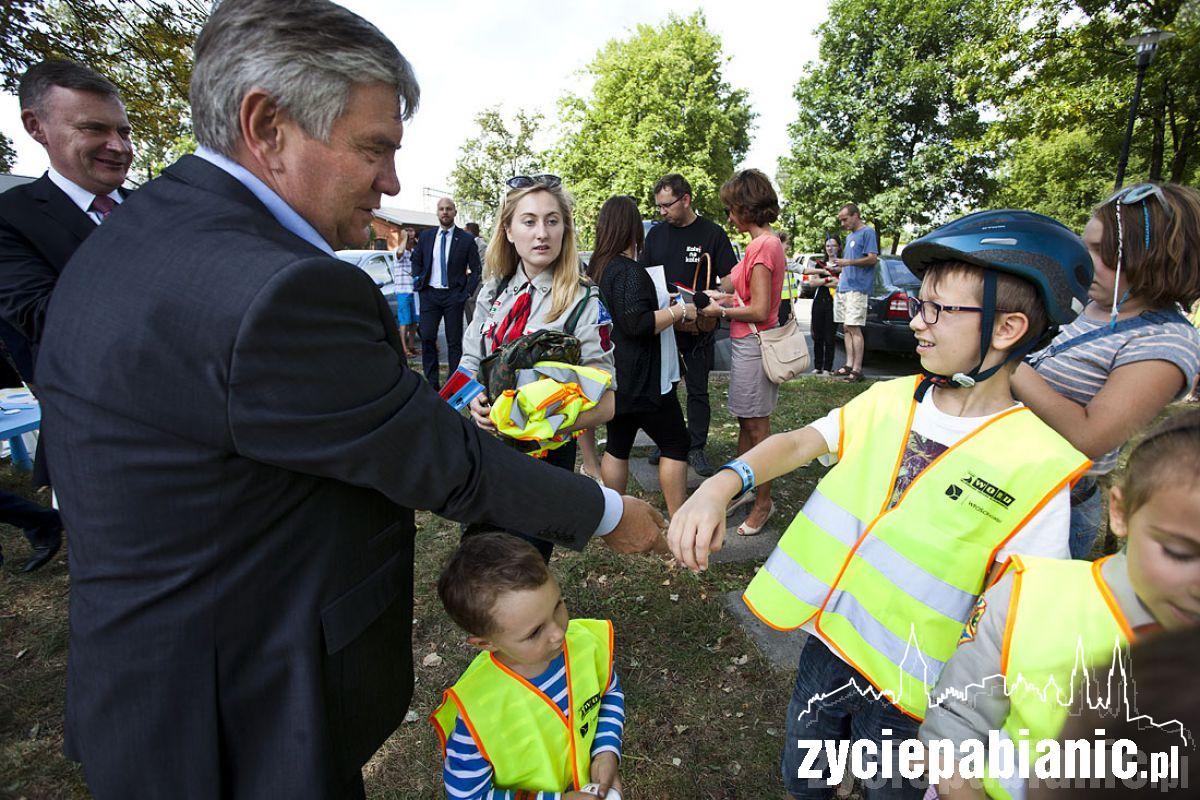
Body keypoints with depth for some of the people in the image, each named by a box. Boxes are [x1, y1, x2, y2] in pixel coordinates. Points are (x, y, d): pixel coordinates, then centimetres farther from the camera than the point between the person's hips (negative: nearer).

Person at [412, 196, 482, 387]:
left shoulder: (466, 239, -1)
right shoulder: (425, 237, 9)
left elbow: (476, 269, 2)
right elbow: (416, 261, 21)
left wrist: (467, 292, -6)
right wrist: (418, 282, 8)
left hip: (453, 295, -2)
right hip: (429, 294, 3)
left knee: (454, 341, 2)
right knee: (427, 338, -2)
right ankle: (432, 383, 8)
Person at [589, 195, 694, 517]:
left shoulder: (596, 269, 10)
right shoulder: (629, 272, -18)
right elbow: (639, 323, -25)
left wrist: (662, 306, 24)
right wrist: (680, 311, -15)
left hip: (614, 378, 9)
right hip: (641, 380, -9)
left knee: (617, 445, 16)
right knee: (675, 444, 4)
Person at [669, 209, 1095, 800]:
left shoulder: (1038, 465, -18)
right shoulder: (889, 400, -5)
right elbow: (801, 441, -12)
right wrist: (722, 484, -29)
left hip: (909, 689, -3)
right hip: (826, 642, 4)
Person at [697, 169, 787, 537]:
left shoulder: (762, 246, -18)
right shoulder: (769, 242, 12)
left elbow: (759, 310, -21)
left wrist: (721, 310, -9)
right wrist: (724, 295, 11)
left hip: (753, 344, -10)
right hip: (747, 343, 10)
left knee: (756, 426, 1)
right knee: (746, 422, 17)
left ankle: (764, 502, 15)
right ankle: (746, 488, 31)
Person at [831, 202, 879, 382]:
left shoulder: (867, 232, -4)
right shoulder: (849, 236, 22)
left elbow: (872, 259, -12)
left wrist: (848, 262, -16)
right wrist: (842, 270, 15)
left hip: (857, 288, -9)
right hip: (843, 287, 9)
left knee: (854, 328, -11)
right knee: (847, 328, 8)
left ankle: (857, 369, -10)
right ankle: (849, 364, 13)